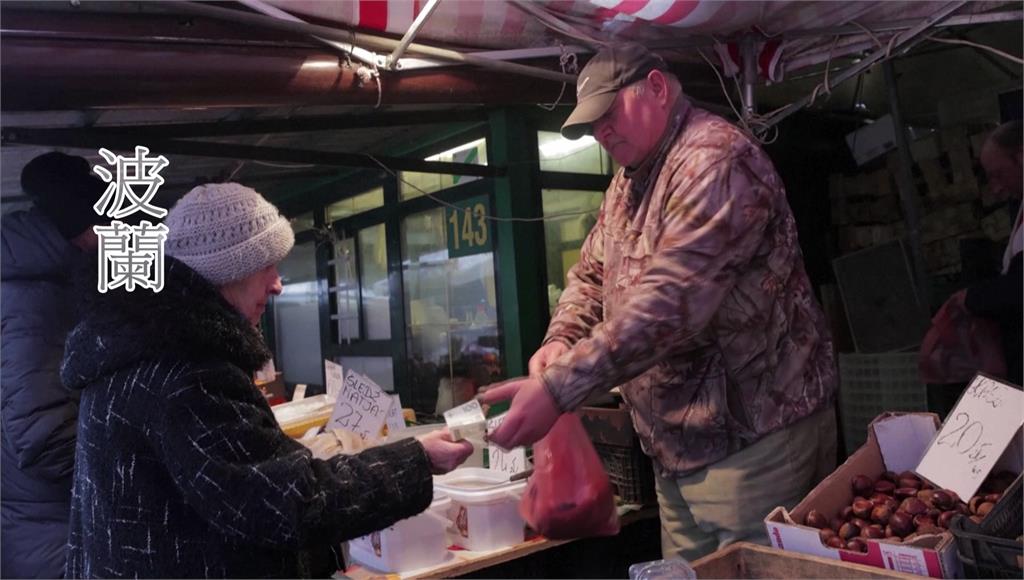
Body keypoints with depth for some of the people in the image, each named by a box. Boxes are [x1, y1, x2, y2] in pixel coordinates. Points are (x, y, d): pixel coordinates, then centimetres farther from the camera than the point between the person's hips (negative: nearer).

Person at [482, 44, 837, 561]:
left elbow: (671, 298, -29)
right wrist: (560, 340, -5)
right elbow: (591, 275, 16)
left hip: (753, 437, -8)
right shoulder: (627, 183, 14)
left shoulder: (714, 157, -18)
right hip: (677, 446, 9)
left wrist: (559, 388, -32)